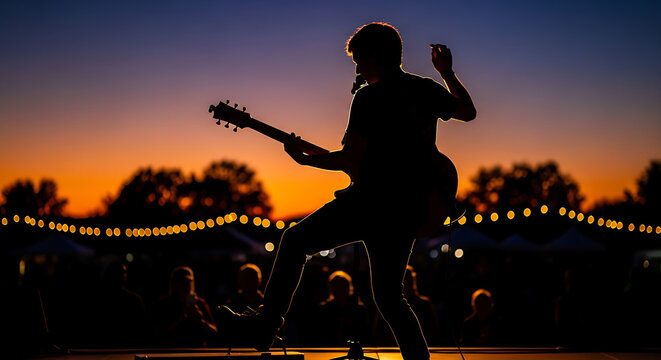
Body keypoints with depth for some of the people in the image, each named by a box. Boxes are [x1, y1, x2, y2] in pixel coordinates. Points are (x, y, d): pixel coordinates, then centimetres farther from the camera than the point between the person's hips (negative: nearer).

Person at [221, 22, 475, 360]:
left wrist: (303, 158, 2)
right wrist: (447, 72, 36)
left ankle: (268, 322, 6)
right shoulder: (427, 89, 10)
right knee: (388, 295, 18)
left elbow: (350, 160, -11)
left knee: (295, 240, 10)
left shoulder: (369, 96, -8)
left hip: (371, 201, -6)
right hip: (411, 212, 6)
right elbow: (468, 112, 28)